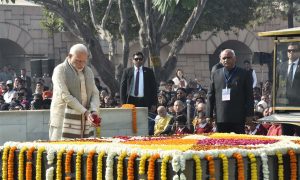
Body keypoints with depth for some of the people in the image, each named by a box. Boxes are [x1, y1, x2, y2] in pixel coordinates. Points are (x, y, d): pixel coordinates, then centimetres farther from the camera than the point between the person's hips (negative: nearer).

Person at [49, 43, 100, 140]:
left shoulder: (88, 71, 17)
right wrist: (86, 113, -18)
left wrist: (94, 111, -9)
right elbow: (65, 96, -13)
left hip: (85, 121, 6)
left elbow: (95, 93, 13)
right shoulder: (60, 70, -4)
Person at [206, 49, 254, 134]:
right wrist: (209, 115, 6)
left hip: (238, 118, -2)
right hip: (221, 118, 2)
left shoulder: (243, 74, 5)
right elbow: (210, 96, 12)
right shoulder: (216, 74, 12)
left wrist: (249, 114, -3)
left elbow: (249, 96, 4)